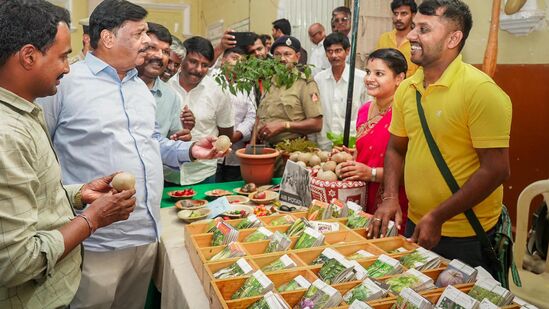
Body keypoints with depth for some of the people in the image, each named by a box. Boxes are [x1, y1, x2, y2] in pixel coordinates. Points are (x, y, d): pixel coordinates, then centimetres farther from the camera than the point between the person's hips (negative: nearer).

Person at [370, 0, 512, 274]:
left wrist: (437, 217, -21)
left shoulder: (481, 90, -18)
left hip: (465, 238, -6)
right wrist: (390, 197, -4)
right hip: (415, 226, 6)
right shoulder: (406, 89, 1)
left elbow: (496, 170, -20)